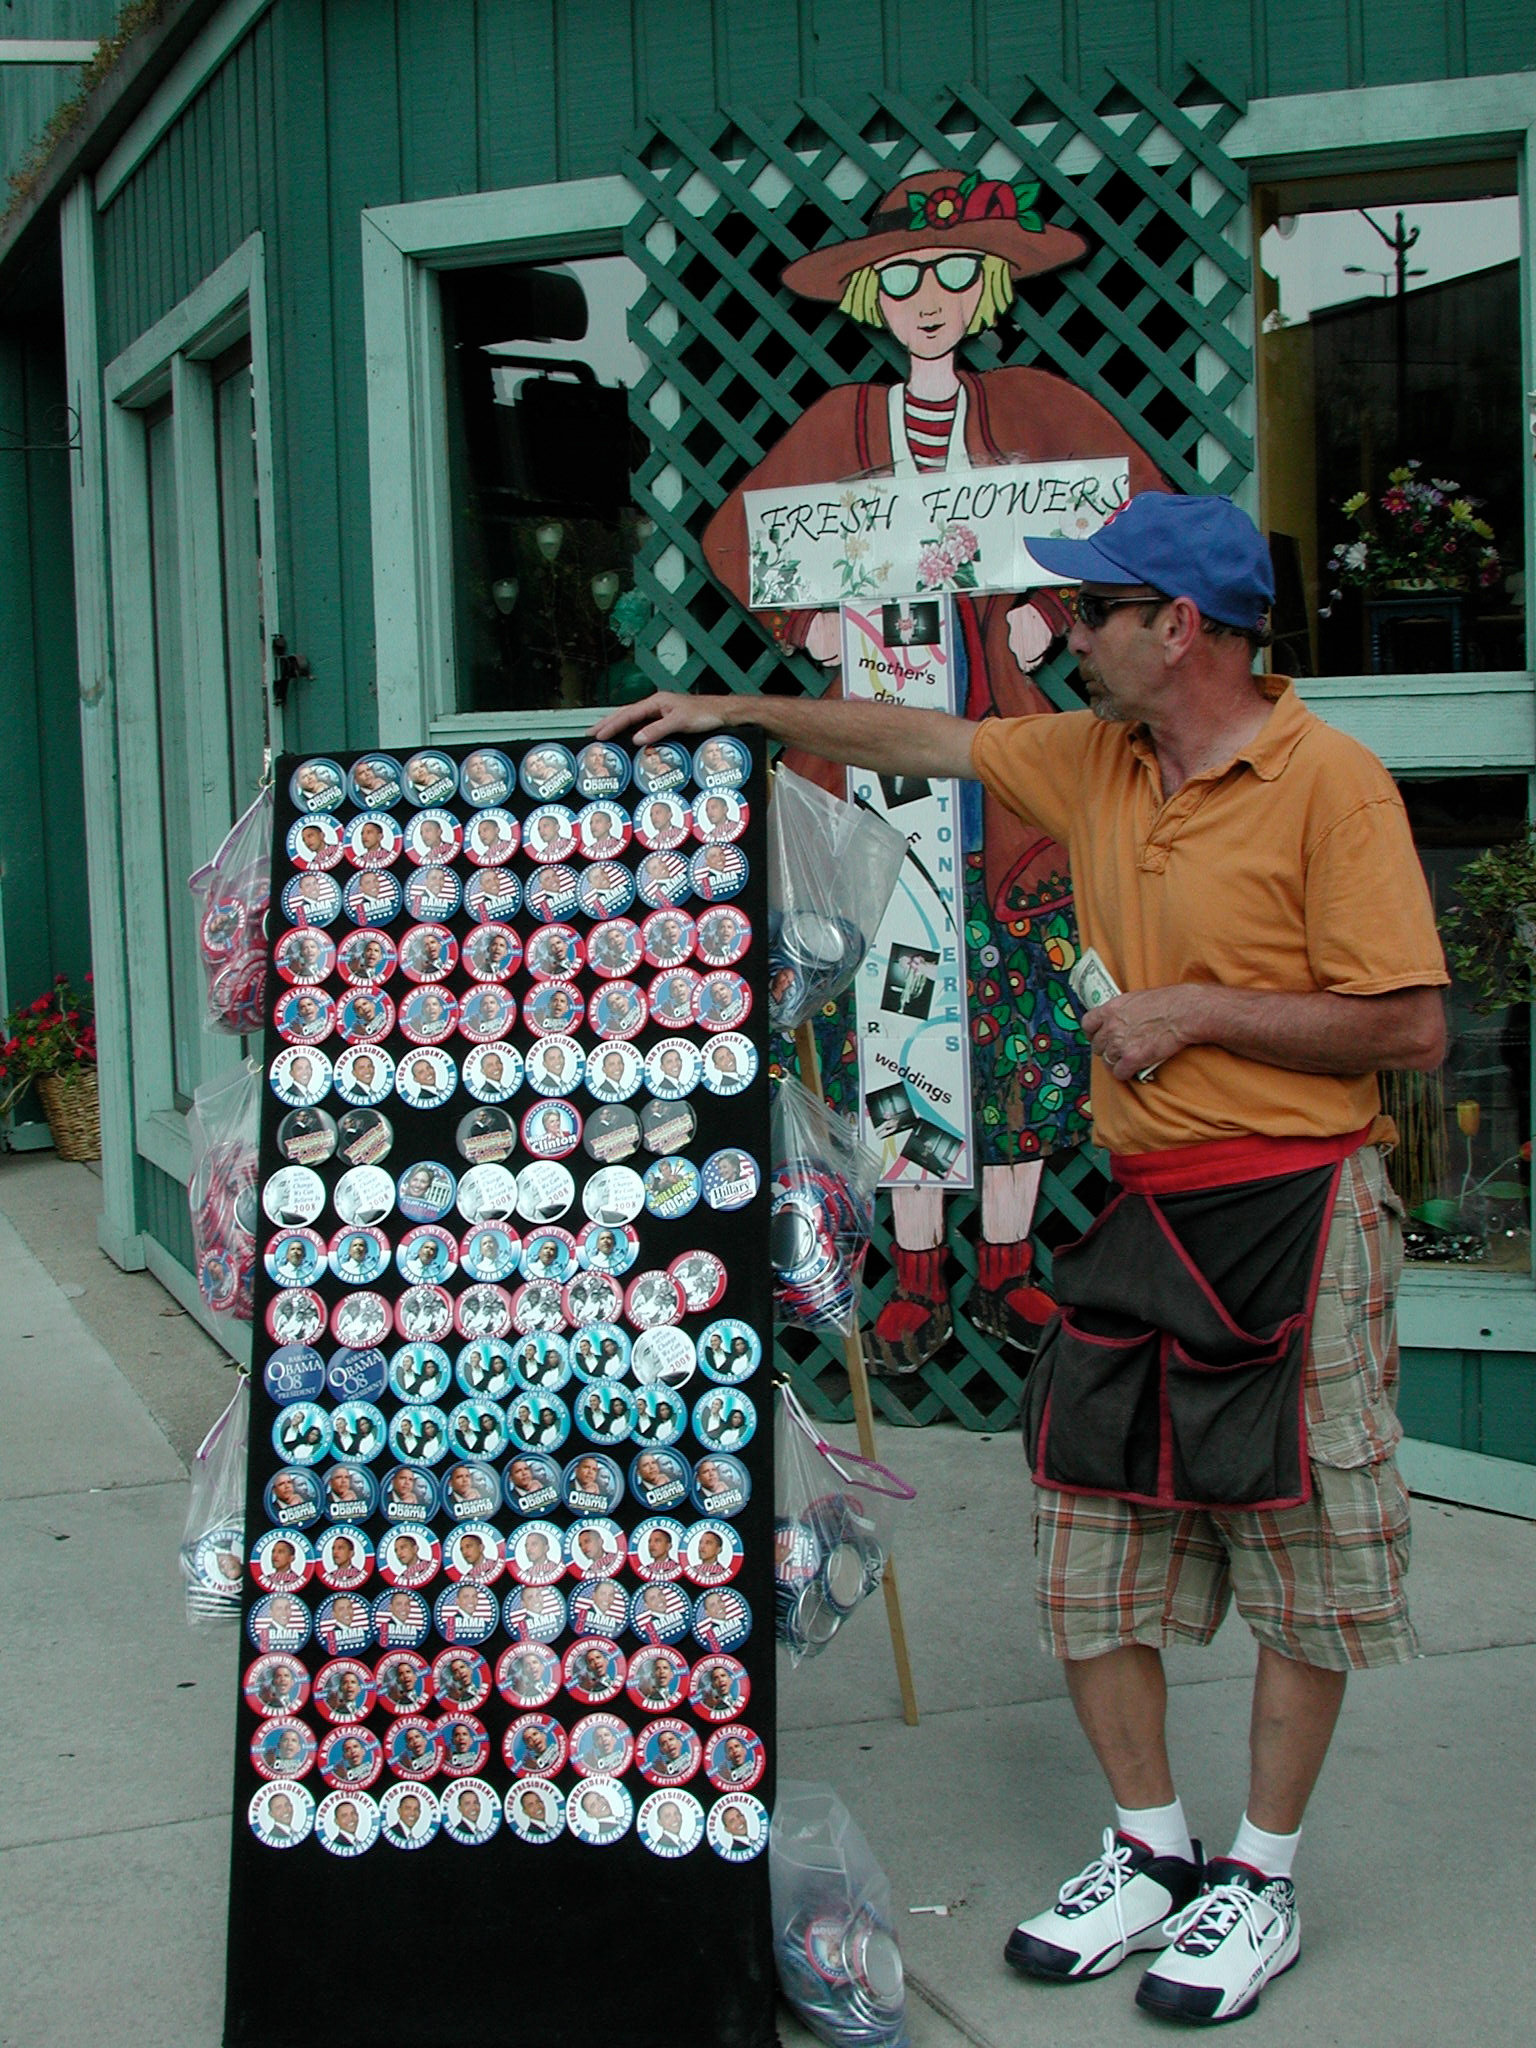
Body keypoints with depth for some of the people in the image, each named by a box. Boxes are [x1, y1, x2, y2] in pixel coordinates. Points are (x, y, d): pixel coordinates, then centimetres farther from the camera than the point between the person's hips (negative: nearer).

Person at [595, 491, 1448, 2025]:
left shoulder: (1330, 783, -13)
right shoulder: (1098, 761, 9)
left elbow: (1411, 1026, -16)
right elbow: (921, 742, 21)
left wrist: (1194, 1005, -14)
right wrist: (741, 715, 19)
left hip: (1293, 1220, -7)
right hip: (1140, 1212, 7)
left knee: (1299, 1557, 5)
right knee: (1085, 1545, 9)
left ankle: (1260, 1881, 20)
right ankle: (1147, 1851, 25)